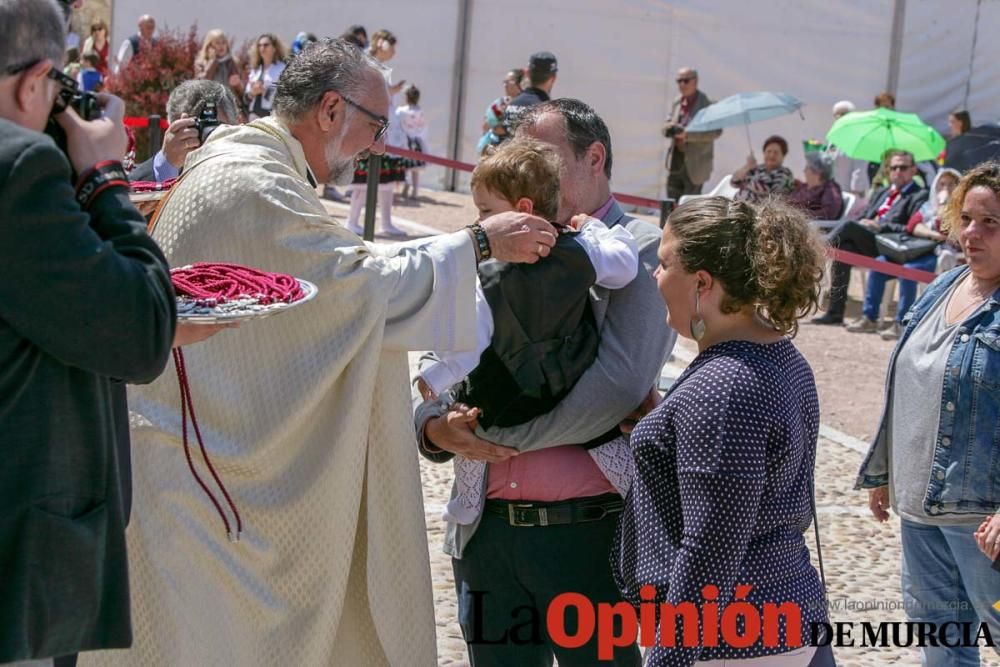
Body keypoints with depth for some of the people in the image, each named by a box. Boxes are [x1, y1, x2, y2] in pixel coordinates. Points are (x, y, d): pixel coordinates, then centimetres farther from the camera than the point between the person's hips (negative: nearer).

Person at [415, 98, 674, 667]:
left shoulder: (640, 251, -4)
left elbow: (617, 386, -18)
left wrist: (495, 430, -13)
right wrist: (437, 427, -8)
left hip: (588, 532, -5)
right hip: (486, 530, 5)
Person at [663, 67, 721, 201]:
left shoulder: (707, 104, -12)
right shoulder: (677, 102, 9)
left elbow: (716, 131, -21)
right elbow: (666, 125, 15)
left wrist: (687, 134, -28)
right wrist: (670, 128, -12)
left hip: (695, 165, -6)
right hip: (675, 162, 6)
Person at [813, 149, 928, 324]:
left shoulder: (920, 196, 7)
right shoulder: (881, 193, 32)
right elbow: (863, 217, 29)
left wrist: (880, 226, -13)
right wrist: (864, 222, 3)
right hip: (864, 243, 6)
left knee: (849, 225, -29)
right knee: (843, 247, -27)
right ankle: (835, 312, -28)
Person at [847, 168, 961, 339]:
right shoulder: (929, 205, 25)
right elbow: (913, 225, 8)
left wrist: (943, 204, -7)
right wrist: (932, 234, -9)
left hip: (940, 254, -7)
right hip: (916, 250, 7)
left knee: (908, 270, -33)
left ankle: (900, 324, -31)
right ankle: (869, 317, -9)